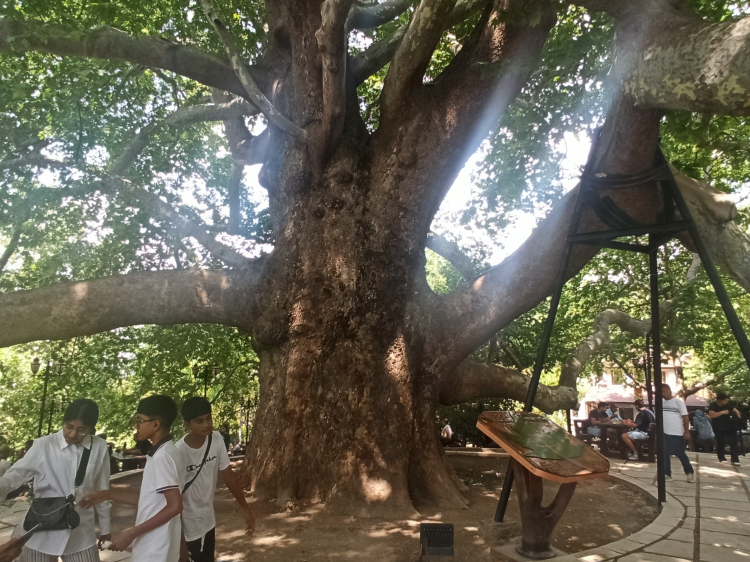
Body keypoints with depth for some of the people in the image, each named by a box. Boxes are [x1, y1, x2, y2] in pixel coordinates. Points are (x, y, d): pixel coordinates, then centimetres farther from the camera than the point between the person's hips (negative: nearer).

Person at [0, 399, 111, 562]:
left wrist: (105, 527, 13)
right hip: (43, 533, -1)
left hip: (81, 535, 1)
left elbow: (101, 490, 5)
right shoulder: (43, 445, -10)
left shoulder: (100, 448, -4)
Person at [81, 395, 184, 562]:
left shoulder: (162, 456, -21)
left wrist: (132, 533, -21)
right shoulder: (163, 452, 9)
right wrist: (107, 494, 13)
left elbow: (175, 506, -25)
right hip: (154, 547, 9)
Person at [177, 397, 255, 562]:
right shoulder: (178, 452, -27)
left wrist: (245, 509, 3)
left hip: (208, 519, 6)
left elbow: (228, 475, 0)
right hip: (188, 525, -6)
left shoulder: (216, 439, -11)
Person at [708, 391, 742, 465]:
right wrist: (722, 412, -29)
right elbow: (711, 415, -27)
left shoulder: (727, 405, 1)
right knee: (721, 442, 3)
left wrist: (738, 418, -13)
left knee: (733, 442, -6)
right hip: (718, 428, -4)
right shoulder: (712, 405, -14)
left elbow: (735, 411, 6)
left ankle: (735, 460, -4)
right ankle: (721, 458, 22)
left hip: (729, 426, 4)